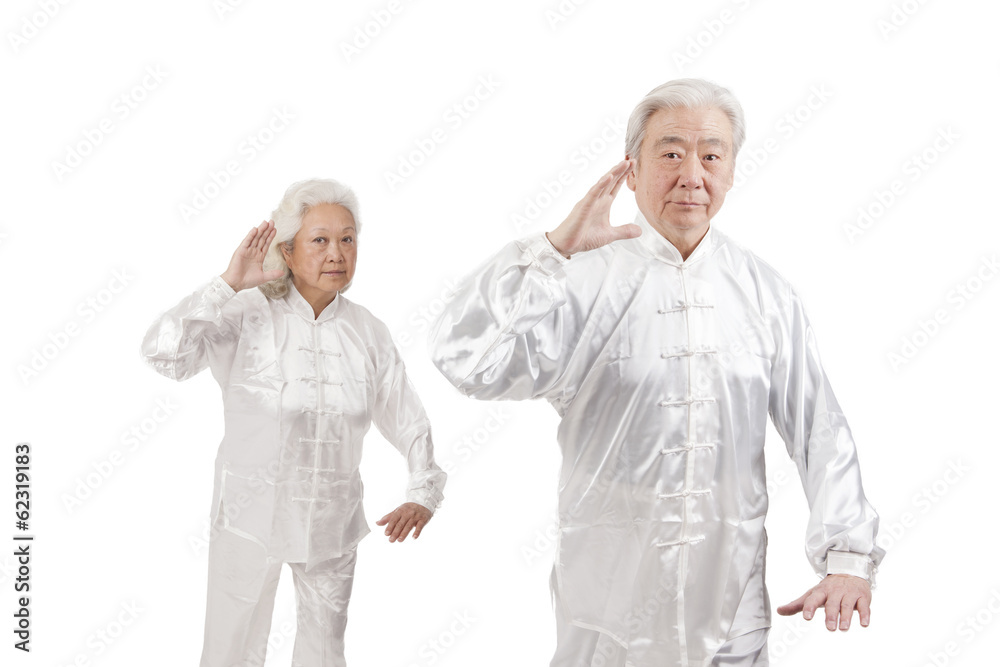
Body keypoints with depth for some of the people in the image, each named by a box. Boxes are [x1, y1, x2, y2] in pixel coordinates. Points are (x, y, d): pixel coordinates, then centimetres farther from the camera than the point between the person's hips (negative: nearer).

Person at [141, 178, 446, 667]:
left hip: (332, 523, 3)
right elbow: (162, 353, -24)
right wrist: (228, 284, -25)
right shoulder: (249, 316, -11)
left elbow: (408, 421, 7)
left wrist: (424, 492, -5)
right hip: (251, 516, -3)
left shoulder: (368, 333, -1)